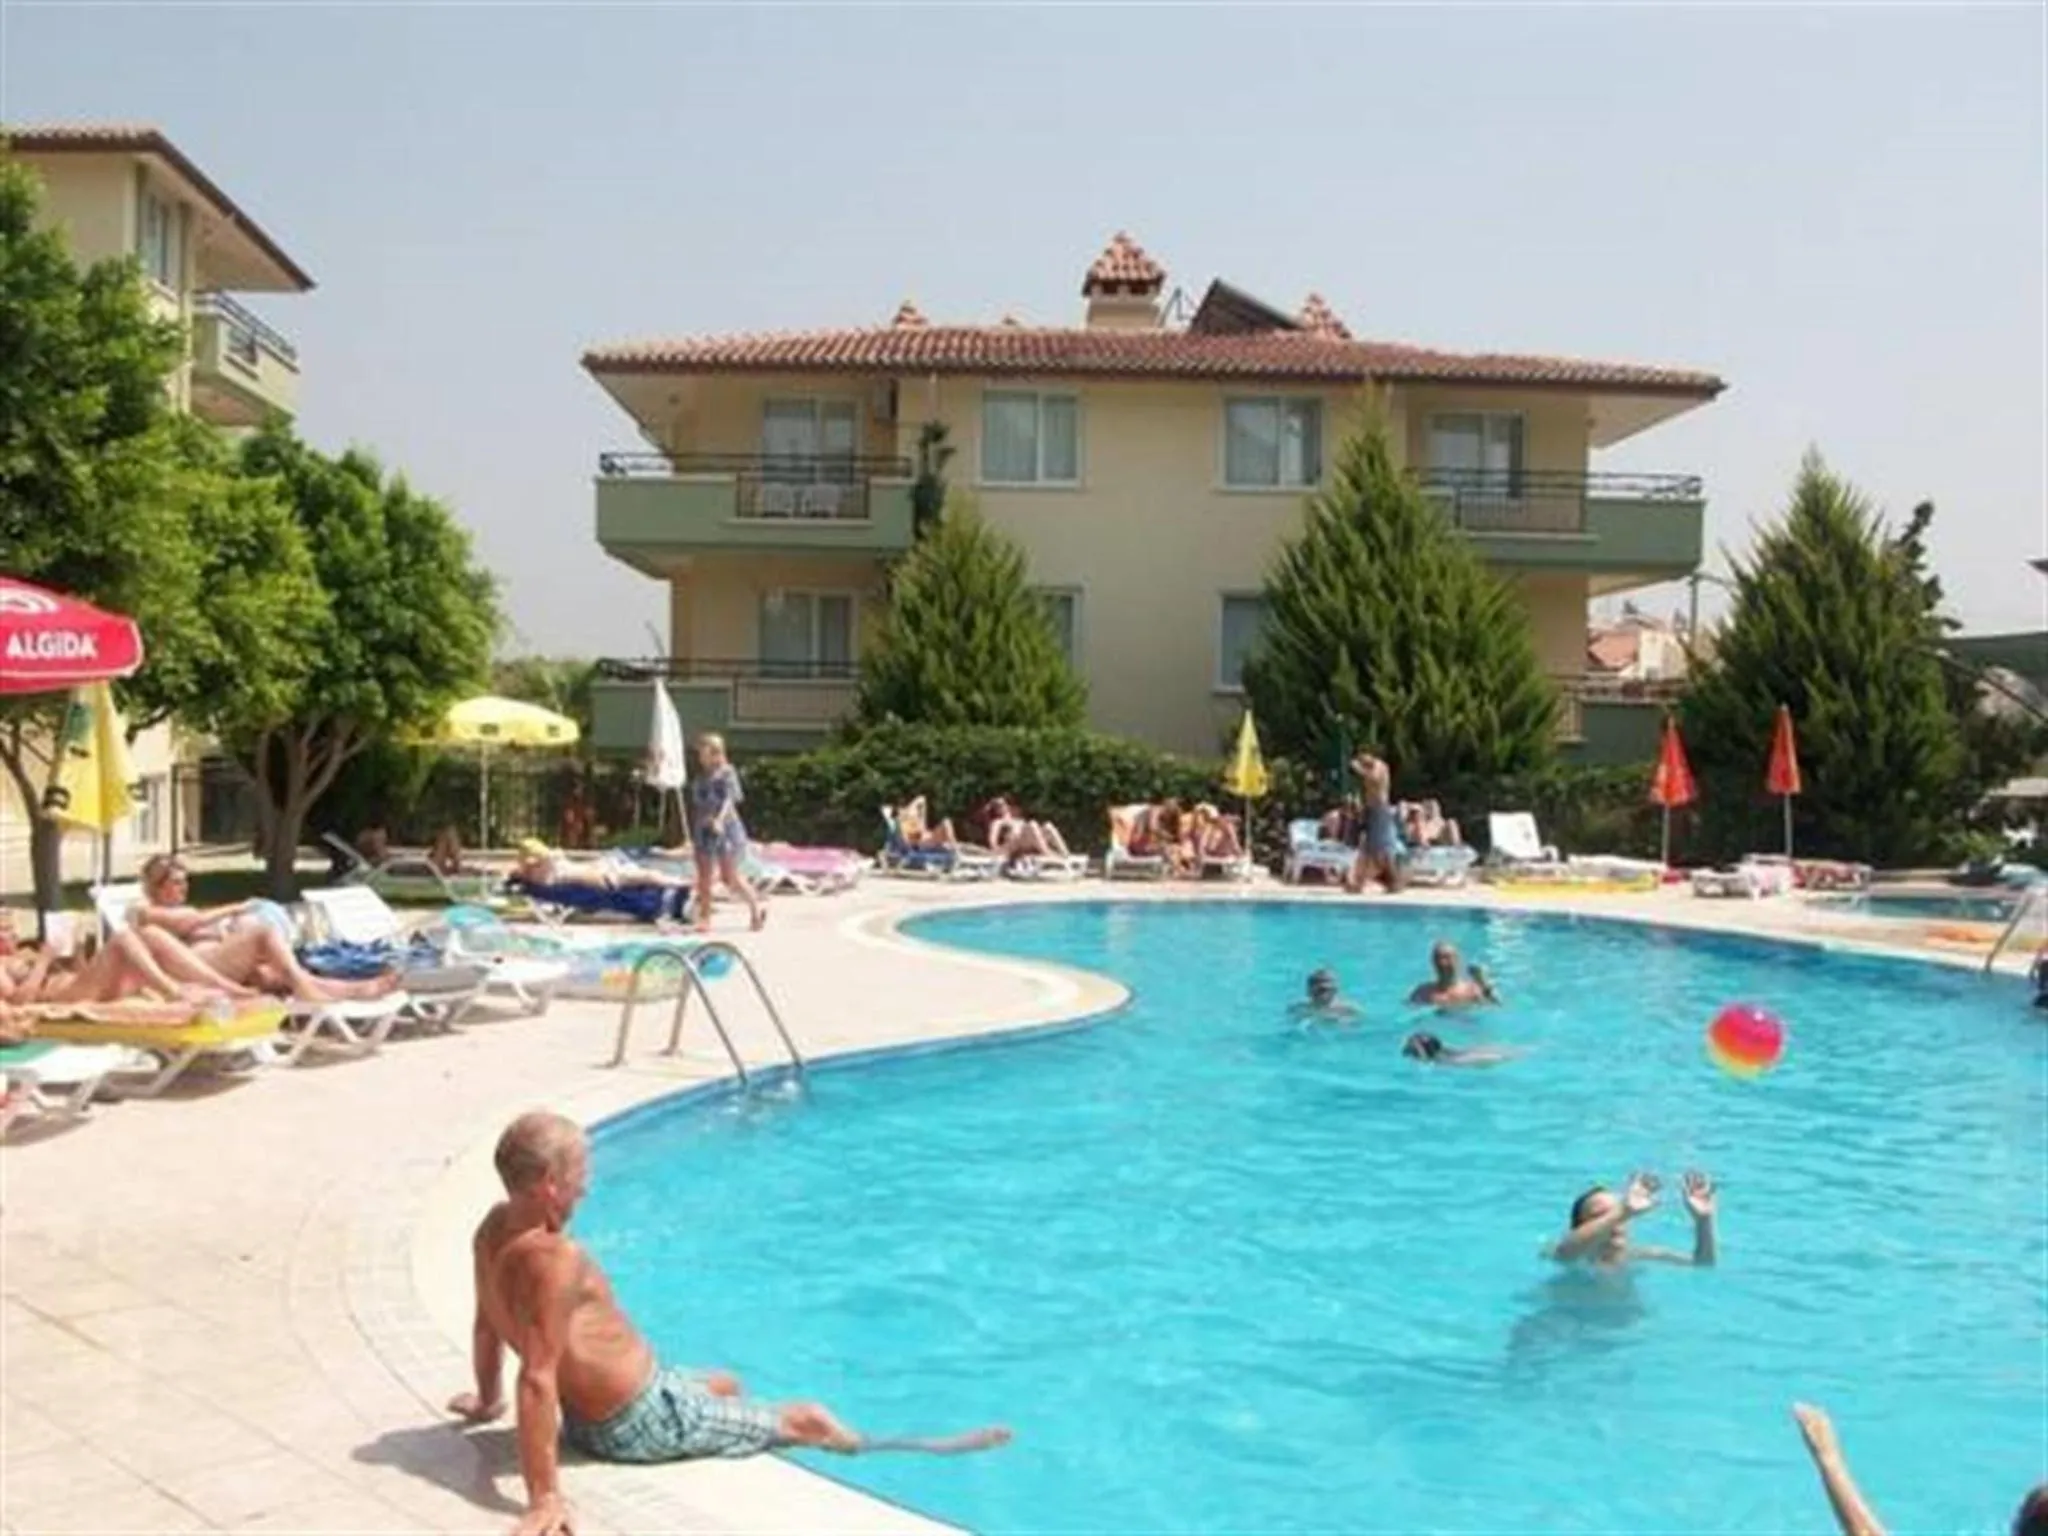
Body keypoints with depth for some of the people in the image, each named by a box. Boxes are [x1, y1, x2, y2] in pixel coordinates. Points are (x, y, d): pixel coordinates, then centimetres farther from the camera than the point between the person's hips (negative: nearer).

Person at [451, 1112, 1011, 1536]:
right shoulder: (554, 1259, -35)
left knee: (726, 1384, 34)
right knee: (809, 1420, 8)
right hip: (640, 1422, -9)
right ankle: (936, 1450, 28)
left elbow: (487, 1324, 8)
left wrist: (488, 1400, 23)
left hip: (589, 1413, 9)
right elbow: (538, 1380, -37)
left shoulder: (495, 1227, -6)